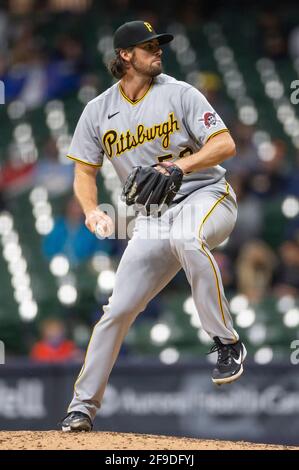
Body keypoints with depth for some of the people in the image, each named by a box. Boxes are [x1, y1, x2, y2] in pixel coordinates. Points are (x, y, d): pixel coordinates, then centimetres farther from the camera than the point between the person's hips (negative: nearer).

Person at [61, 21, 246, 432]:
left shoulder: (179, 94, -5)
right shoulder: (99, 111, 5)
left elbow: (225, 144, -11)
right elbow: (84, 171, 9)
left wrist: (178, 166, -25)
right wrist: (92, 210, -11)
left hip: (206, 197, -4)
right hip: (152, 218, 4)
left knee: (186, 237, -40)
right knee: (118, 310, -1)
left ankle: (228, 343, -31)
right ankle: (83, 406, 12)